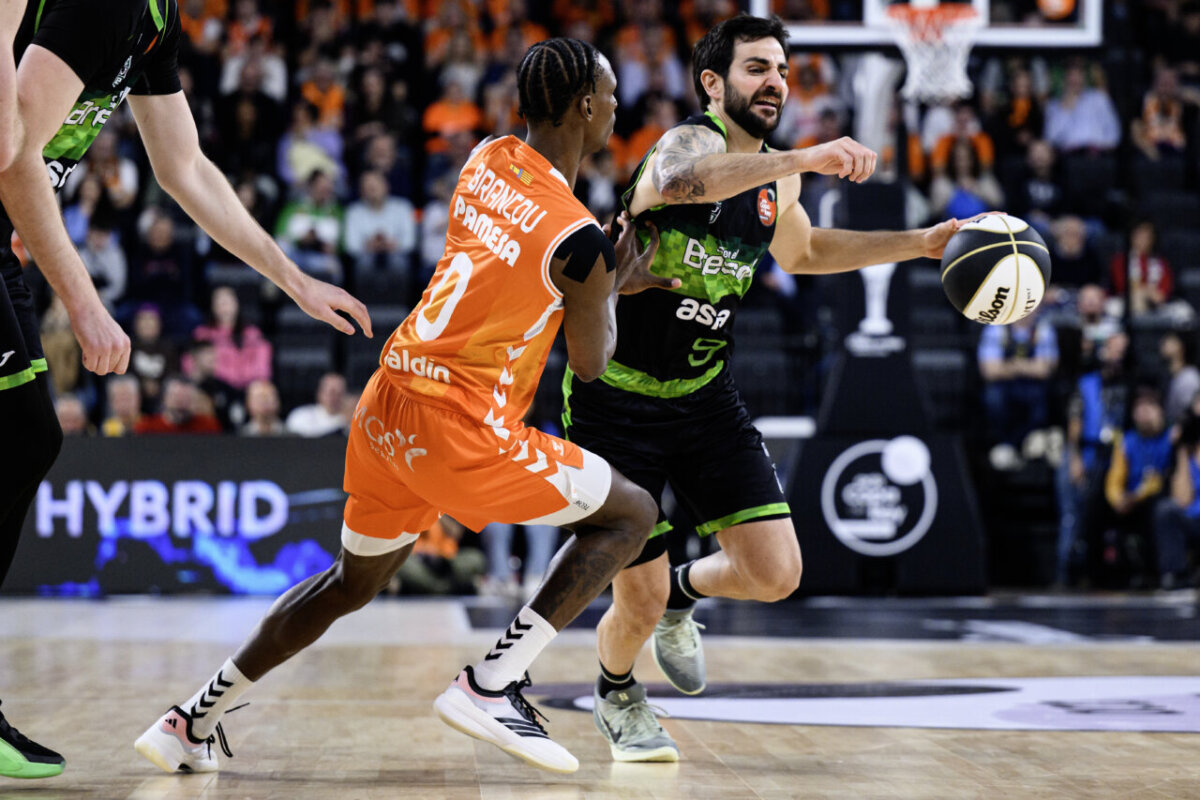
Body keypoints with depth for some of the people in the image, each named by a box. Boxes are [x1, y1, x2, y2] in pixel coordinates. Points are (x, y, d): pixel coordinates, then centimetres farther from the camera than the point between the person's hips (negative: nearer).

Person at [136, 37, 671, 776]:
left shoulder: (487, 161, 9)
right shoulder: (579, 238, -13)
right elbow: (590, 362, 4)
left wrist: (607, 283, 28)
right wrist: (615, 288, 20)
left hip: (387, 404, 8)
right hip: (460, 426, -8)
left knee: (354, 582, 27)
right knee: (632, 515, 6)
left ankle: (192, 722, 29)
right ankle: (492, 683, -4)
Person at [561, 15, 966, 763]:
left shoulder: (776, 179, 4)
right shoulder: (691, 143, -19)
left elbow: (801, 250, 26)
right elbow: (676, 182, -46)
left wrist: (922, 242, 19)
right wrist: (803, 158, -53)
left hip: (705, 394, 6)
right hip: (618, 399, -6)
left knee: (775, 574, -6)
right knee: (639, 600, -3)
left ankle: (681, 593, 29)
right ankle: (616, 693, 33)